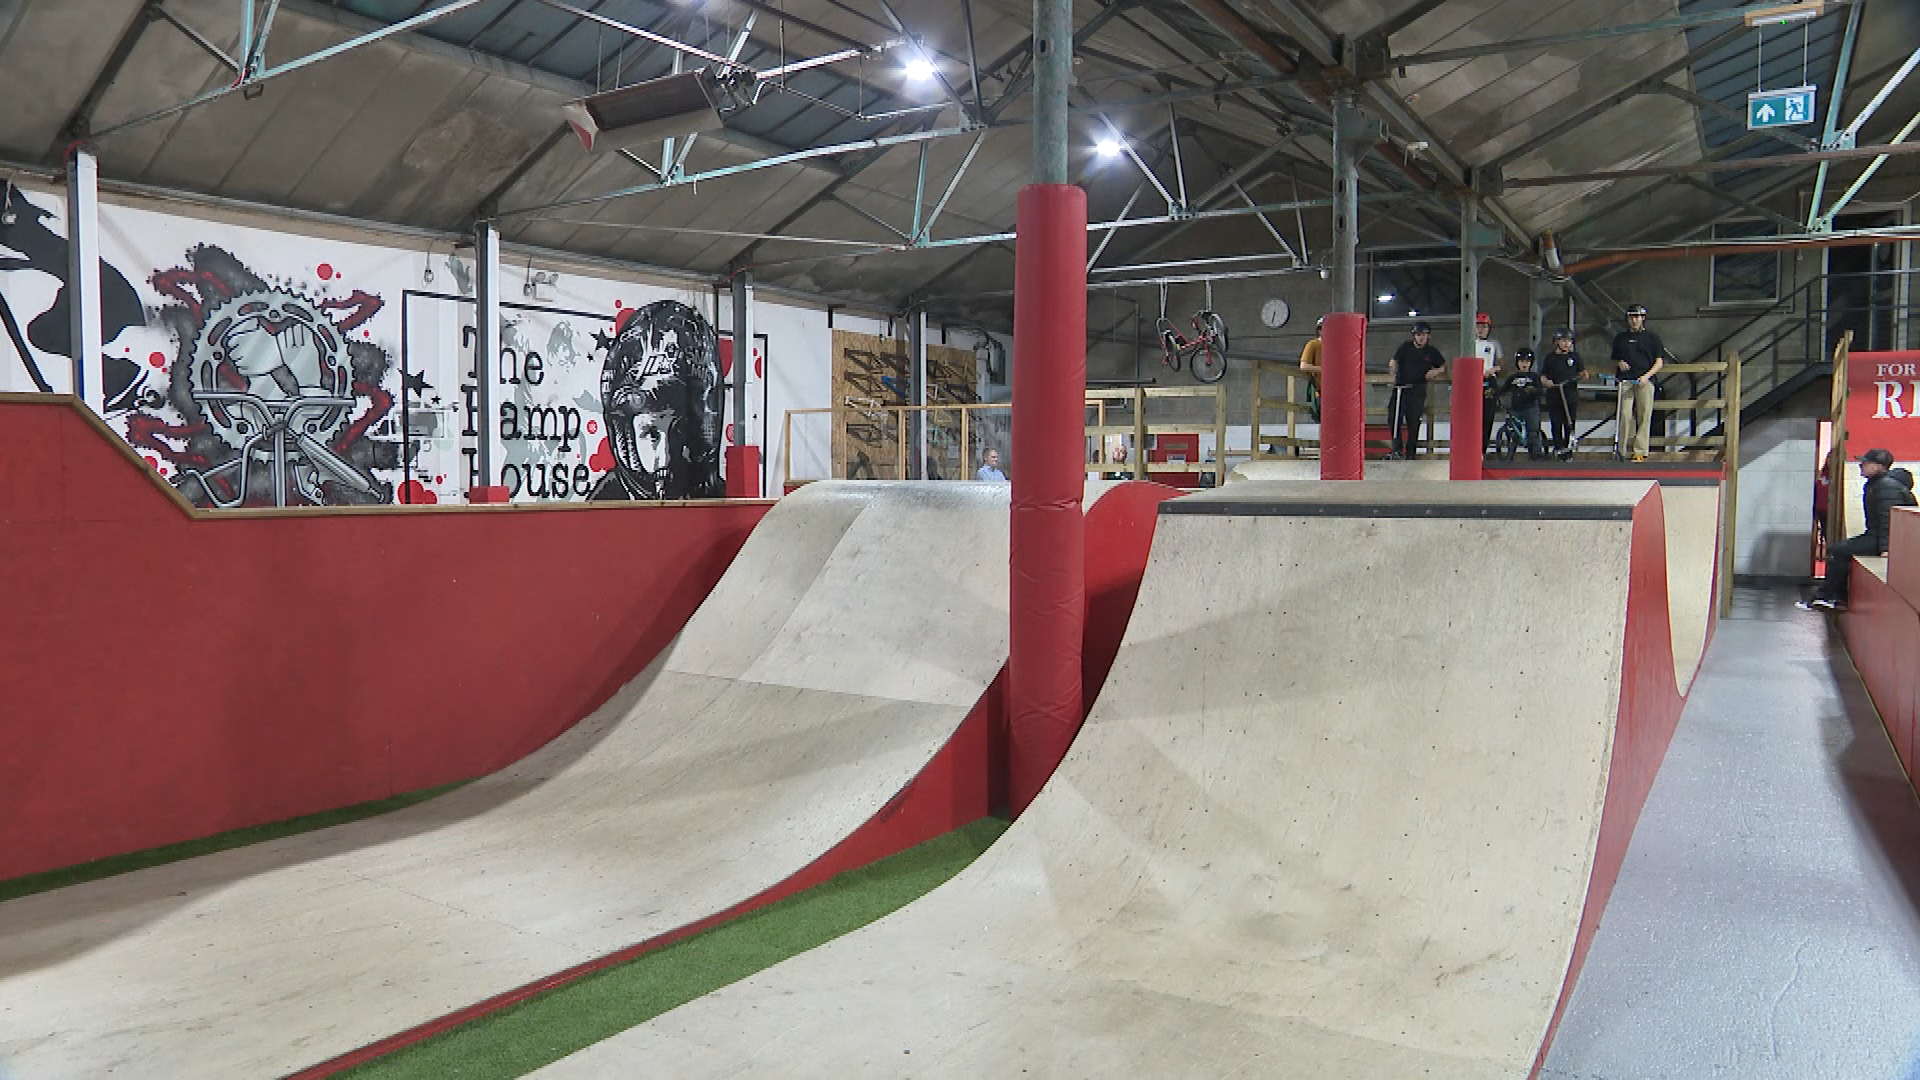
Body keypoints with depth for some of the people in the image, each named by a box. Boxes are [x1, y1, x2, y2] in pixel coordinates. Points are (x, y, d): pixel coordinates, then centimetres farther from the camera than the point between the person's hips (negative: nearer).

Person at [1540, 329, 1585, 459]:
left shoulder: (1575, 356, 9)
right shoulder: (1550, 358, 7)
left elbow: (1581, 373, 8)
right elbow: (1542, 376, 6)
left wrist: (1584, 375, -15)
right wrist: (1546, 381, -15)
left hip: (1571, 396, 0)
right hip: (1554, 396, 0)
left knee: (1570, 425, 0)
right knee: (1556, 425, 0)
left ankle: (1568, 453, 5)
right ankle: (1559, 450, 8)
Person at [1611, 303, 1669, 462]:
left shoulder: (1652, 337, 11)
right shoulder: (1620, 338, 18)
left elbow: (1660, 362, 6)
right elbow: (1614, 361, 26)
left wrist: (1647, 376, -10)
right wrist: (1619, 364, 1)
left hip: (1645, 381, -2)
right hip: (1625, 381, 2)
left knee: (1644, 416, -7)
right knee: (1625, 415, -7)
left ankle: (1640, 451, -7)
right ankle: (1627, 450, -3)